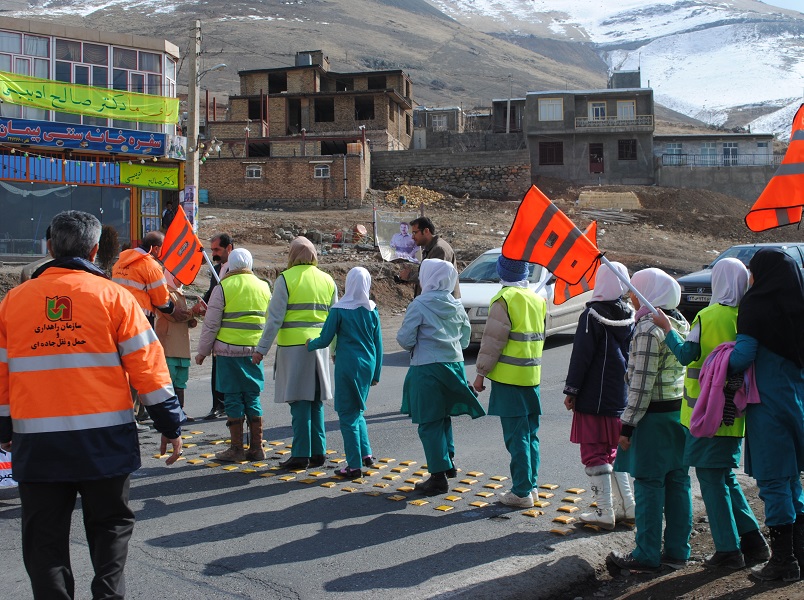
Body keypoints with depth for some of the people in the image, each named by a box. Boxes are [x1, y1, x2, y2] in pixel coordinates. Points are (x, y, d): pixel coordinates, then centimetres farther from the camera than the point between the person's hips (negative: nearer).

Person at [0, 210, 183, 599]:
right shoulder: (112, 296, -3)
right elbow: (146, 365, -5)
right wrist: (170, 426, 1)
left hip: (37, 444, 2)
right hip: (103, 438, -2)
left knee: (45, 535, 11)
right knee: (110, 524, 15)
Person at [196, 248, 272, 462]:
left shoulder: (223, 287, -5)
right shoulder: (263, 287, 8)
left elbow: (211, 324, -4)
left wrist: (203, 352, 5)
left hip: (229, 350, -4)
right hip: (254, 351, 4)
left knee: (233, 399, 2)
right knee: (253, 398, 10)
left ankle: (237, 449, 5)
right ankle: (256, 448, 13)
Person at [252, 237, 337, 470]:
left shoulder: (286, 279, -5)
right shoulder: (327, 280, 10)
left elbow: (275, 319, -9)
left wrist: (261, 349, -4)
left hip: (294, 346, -5)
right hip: (319, 346, 5)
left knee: (299, 402, -2)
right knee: (316, 402, 12)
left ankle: (301, 455, 0)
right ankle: (318, 453, 15)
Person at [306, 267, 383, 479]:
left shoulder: (339, 310, -9)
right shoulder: (372, 310, 3)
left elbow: (325, 340, -6)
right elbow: (378, 344, 7)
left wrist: (309, 344, 16)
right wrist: (376, 374, 16)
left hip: (348, 366, -5)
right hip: (368, 366, 5)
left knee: (348, 415, 4)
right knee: (357, 411, 22)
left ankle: (354, 465, 5)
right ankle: (366, 454, 16)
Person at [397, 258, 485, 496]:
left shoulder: (419, 305, -12)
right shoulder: (457, 306, 6)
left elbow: (405, 338, -13)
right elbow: (465, 338, 13)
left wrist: (416, 347, 8)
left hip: (427, 369, -6)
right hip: (454, 365, 6)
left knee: (430, 423, 1)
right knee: (444, 417, 23)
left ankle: (439, 476, 3)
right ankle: (448, 461, 31)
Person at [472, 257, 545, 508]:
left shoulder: (505, 299, -13)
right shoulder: (538, 299, 10)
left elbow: (492, 342, -13)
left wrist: (481, 372, -5)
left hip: (509, 377, -7)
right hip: (532, 376, 7)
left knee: (516, 436, -4)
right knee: (530, 433, 13)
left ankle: (521, 492, 0)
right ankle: (530, 485, 21)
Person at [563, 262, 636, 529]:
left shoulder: (593, 315, -15)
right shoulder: (629, 315, 4)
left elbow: (581, 356, -14)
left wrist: (571, 390, -7)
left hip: (594, 399, -7)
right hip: (621, 397, 7)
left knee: (594, 453, 1)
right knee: (613, 451, 18)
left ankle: (605, 513, 2)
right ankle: (627, 507, 20)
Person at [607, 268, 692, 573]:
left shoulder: (648, 329, -17)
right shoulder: (681, 324, 10)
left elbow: (642, 382, -19)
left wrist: (628, 424, -15)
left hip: (654, 415, -9)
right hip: (681, 410, 9)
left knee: (649, 484, -1)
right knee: (677, 481, 11)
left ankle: (647, 554, 5)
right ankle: (677, 550, 18)